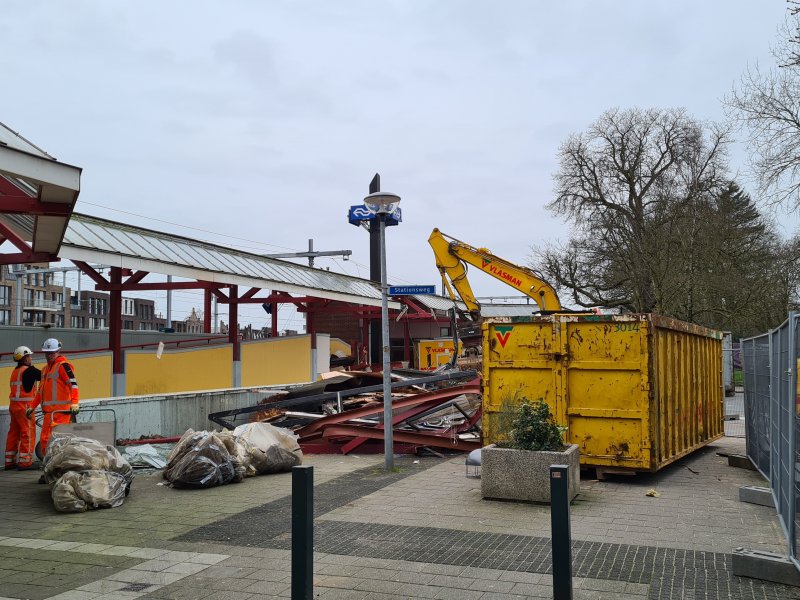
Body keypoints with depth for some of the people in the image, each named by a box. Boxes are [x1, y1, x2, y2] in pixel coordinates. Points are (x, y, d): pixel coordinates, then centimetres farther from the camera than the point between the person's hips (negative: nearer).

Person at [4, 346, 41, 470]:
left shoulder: (15, 371, 15)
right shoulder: (29, 370, -12)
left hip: (13, 404, 9)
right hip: (24, 405, -9)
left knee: (14, 432, 13)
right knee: (28, 432, -5)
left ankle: (10, 461, 19)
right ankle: (25, 461, -6)